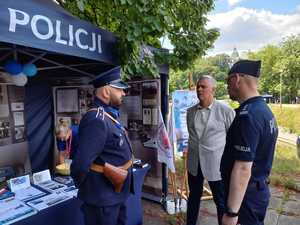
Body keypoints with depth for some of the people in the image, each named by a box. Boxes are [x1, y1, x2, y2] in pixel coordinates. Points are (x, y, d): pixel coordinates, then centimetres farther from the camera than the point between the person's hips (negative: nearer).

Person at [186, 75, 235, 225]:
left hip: (216, 163, -4)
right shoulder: (190, 111, 3)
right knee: (193, 197, 21)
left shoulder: (225, 111, -12)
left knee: (221, 201, 13)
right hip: (194, 163, 5)